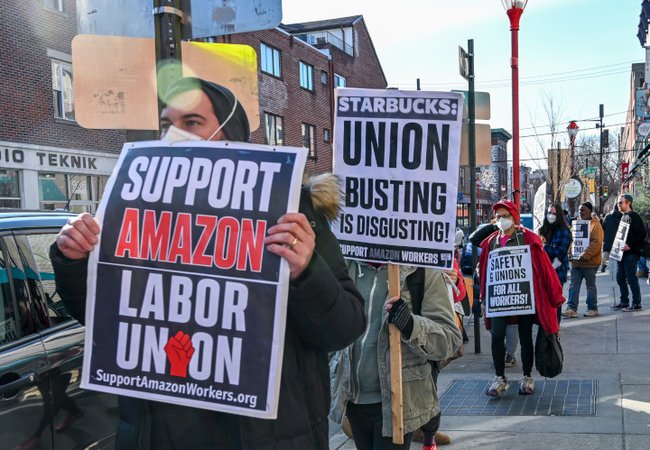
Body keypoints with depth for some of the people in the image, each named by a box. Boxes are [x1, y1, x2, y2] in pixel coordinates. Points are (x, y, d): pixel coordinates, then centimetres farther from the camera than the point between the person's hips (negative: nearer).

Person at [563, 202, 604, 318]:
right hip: (576, 261, 6)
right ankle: (571, 308, 0)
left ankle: (592, 308, 18)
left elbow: (596, 243, -18)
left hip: (590, 262, -6)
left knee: (590, 285, 6)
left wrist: (585, 255, -24)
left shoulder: (595, 225, -8)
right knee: (574, 285, 1)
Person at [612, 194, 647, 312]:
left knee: (631, 278, -6)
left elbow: (642, 234, -16)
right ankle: (624, 302, 21)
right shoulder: (622, 217, 17)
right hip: (622, 252, 9)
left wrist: (630, 245, -20)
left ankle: (636, 304, 1)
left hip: (631, 252, -9)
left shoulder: (634, 216, -10)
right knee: (620, 278, 11)